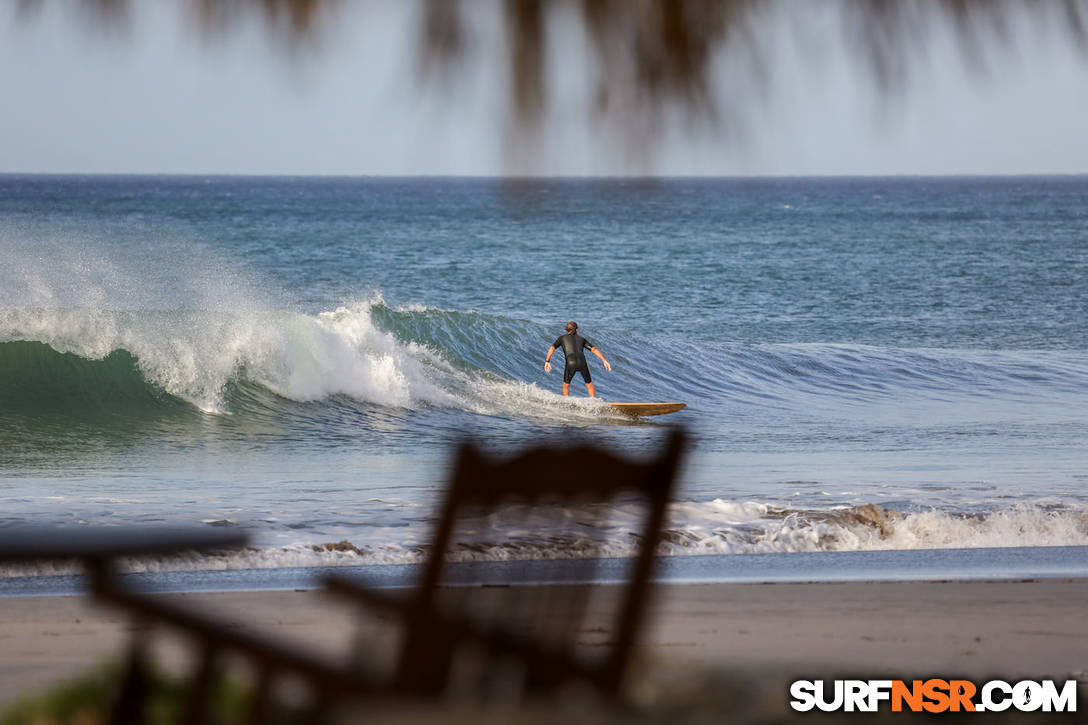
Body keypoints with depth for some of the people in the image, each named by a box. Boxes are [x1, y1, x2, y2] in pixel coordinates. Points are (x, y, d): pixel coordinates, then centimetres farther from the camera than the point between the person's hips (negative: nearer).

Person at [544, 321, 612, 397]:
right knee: (589, 385, 17)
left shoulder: (562, 338, 22)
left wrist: (547, 361, 4)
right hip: (582, 362, 2)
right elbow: (594, 350, 17)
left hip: (571, 363, -2)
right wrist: (604, 361, 13)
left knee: (566, 385, 19)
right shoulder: (581, 339, 25)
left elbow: (552, 348, 9)